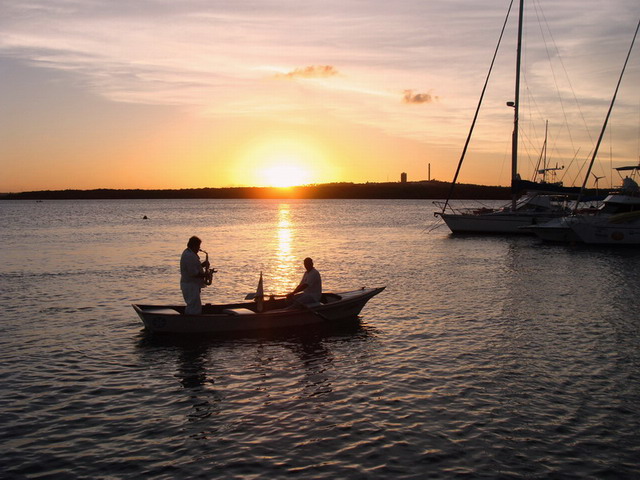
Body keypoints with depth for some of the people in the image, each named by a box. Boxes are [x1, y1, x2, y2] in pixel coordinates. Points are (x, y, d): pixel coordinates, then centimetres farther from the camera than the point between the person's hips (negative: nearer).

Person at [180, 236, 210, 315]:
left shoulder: (188, 253, 14)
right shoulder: (190, 256, -20)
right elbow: (193, 273, -24)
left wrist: (202, 264, 5)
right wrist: (205, 275, -10)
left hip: (192, 285, 11)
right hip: (191, 285, -11)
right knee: (194, 309, -9)